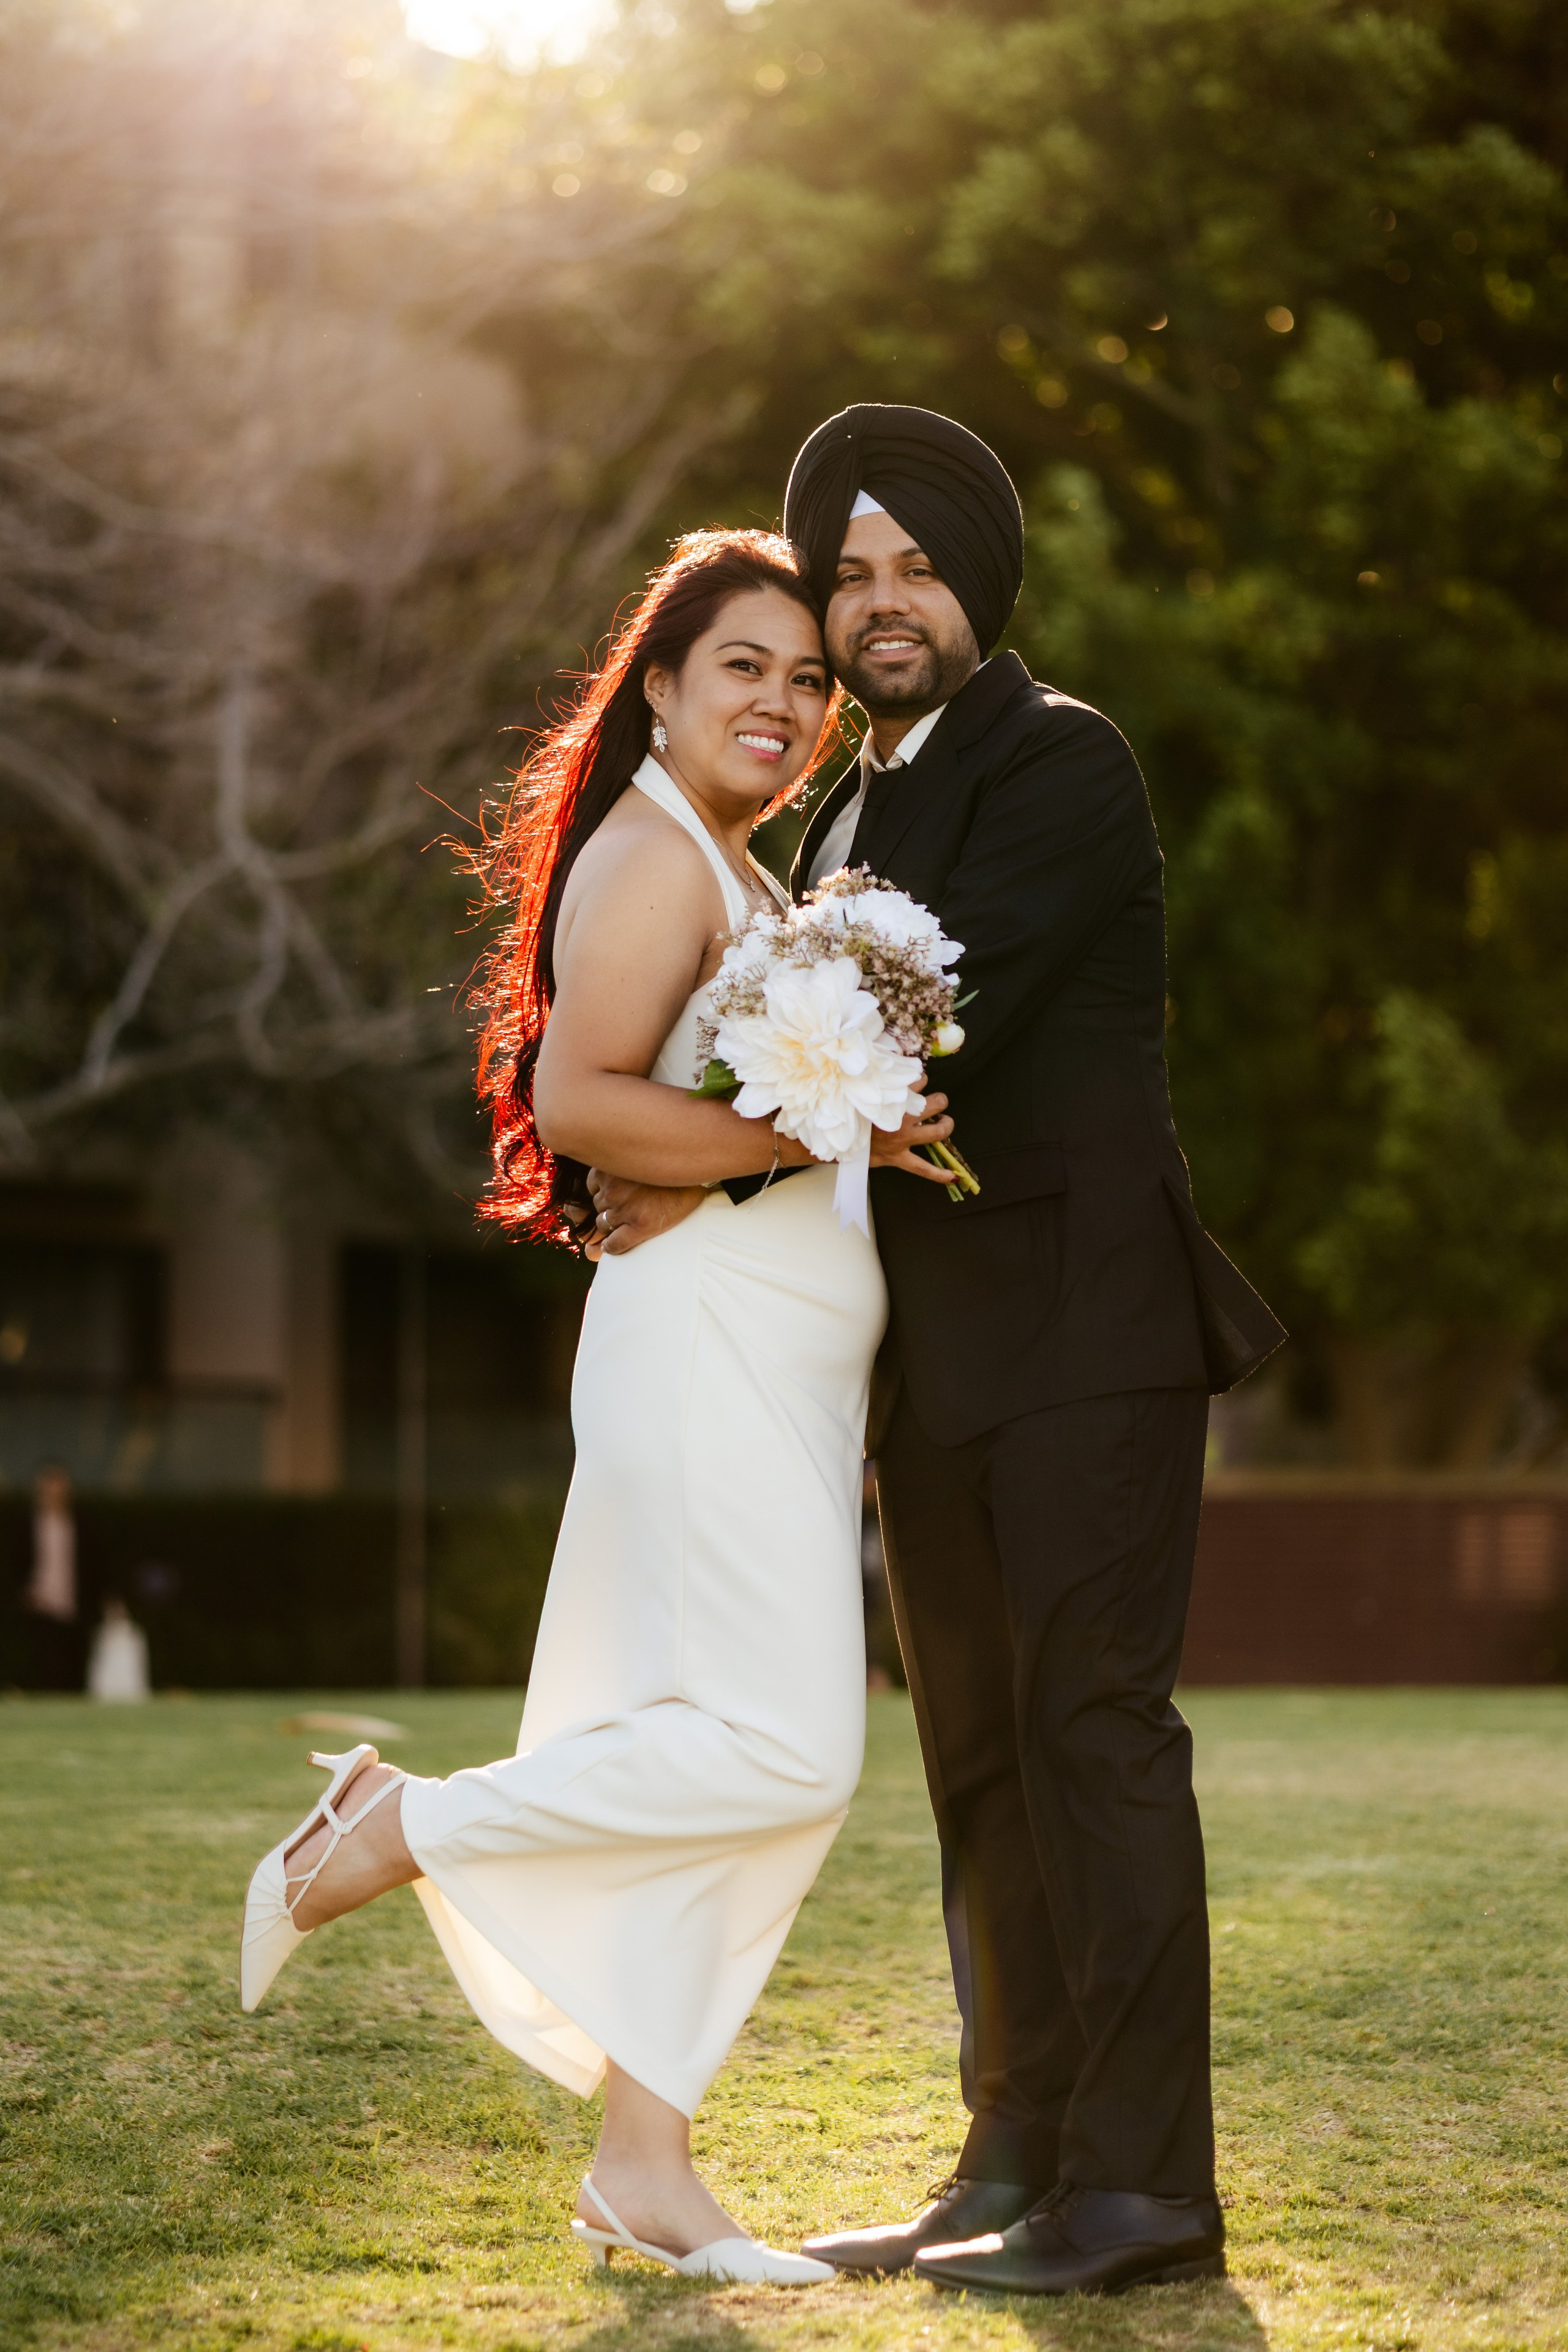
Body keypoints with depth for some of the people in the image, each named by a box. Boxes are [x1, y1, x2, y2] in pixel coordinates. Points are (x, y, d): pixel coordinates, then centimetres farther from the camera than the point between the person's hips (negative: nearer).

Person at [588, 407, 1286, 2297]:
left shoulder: (1057, 763, -6)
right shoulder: (852, 814, 21)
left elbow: (939, 1014, -17)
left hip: (1080, 1328, -8)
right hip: (934, 1361, 9)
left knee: (1092, 1724, -11)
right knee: (982, 1763, 9)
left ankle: (1141, 2181, -10)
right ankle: (1016, 2163, 14)